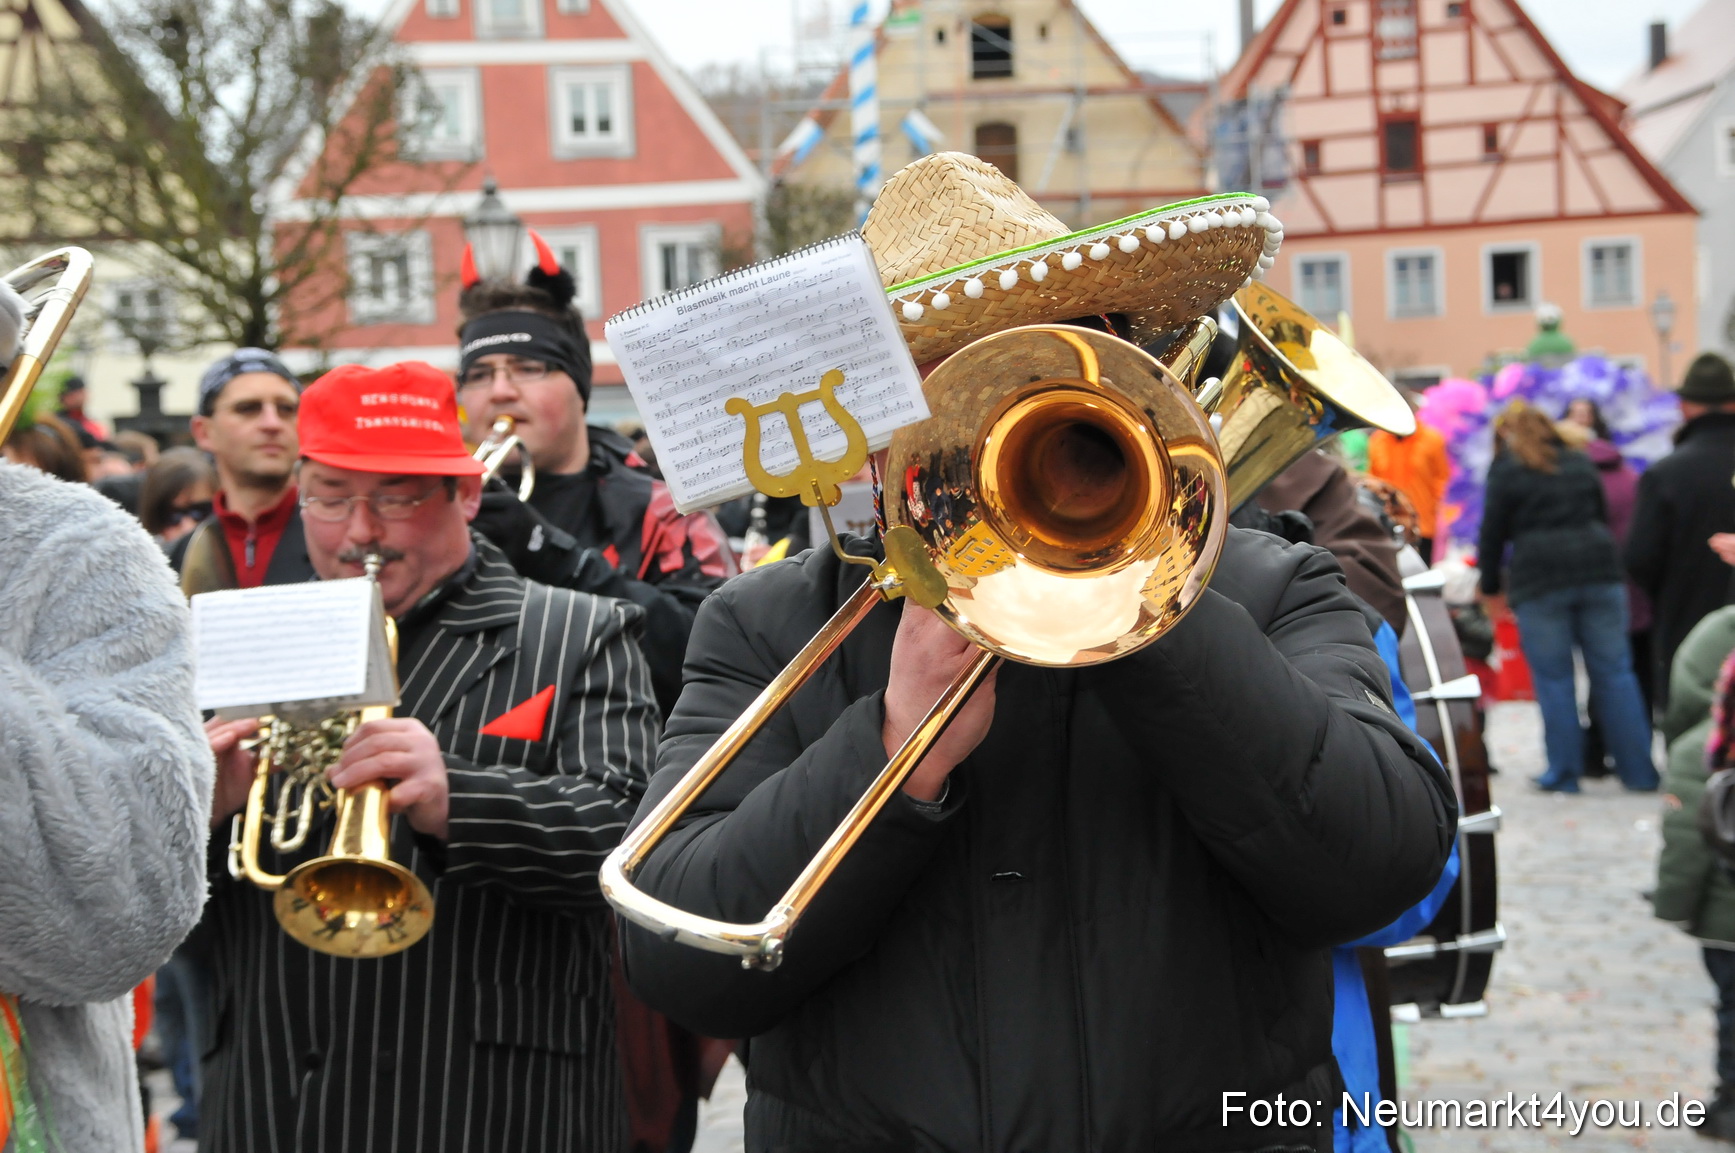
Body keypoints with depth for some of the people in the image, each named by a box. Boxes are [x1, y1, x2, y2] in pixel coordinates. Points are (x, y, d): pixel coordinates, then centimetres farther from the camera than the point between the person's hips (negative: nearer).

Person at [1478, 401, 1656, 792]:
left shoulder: (1506, 471, 2)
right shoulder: (1581, 464, 17)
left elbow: (1492, 534, 2)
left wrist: (1491, 588, 13)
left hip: (1539, 583, -4)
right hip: (1599, 572, 4)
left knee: (1554, 679, 1)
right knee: (1614, 672, 4)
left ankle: (1564, 773, 3)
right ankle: (1639, 771, 5)